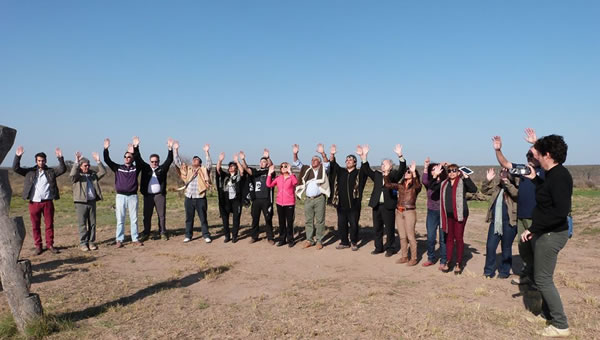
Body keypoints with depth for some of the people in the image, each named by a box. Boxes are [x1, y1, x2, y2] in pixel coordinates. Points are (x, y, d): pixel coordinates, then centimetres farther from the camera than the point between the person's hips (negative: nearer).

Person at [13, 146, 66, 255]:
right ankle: (38, 246, 16)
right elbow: (15, 168, 2)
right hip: (34, 203, 0)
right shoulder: (30, 172, 8)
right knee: (35, 226, 6)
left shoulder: (51, 171, 7)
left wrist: (60, 158, -19)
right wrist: (17, 156, -11)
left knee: (49, 225, 4)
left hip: (47, 202, 0)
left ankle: (50, 245, 13)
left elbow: (62, 169, -5)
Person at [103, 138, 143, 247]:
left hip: (132, 196, 0)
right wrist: (106, 149, -16)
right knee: (120, 220, 3)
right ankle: (119, 240, 9)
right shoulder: (118, 168, 7)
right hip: (120, 196, 0)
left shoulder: (136, 168, 6)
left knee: (134, 219, 6)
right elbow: (107, 160, -2)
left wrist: (135, 151, -24)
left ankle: (135, 239, 13)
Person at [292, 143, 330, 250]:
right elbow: (297, 164, 11)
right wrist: (295, 154, -6)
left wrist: (322, 153, -28)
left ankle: (319, 241, 8)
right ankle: (309, 240, 18)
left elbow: (327, 164, -13)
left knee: (320, 221, 1)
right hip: (308, 199, 4)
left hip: (319, 198, -4)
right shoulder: (307, 169, 15)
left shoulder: (323, 169, 5)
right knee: (309, 221, 9)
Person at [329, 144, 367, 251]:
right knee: (341, 224, 10)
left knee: (354, 224, 1)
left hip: (354, 205, -4)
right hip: (341, 204, 4)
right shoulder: (340, 171, 11)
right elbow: (333, 165, 5)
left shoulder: (359, 173, 1)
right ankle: (344, 242, 23)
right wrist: (332, 155, -12)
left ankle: (354, 242, 17)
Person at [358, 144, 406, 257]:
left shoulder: (394, 176, 3)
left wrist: (400, 156, -27)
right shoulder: (377, 175, 13)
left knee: (389, 229, 3)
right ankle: (379, 247, 24)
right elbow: (366, 170, 3)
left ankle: (389, 248, 17)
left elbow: (402, 170, -13)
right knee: (377, 228, 12)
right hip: (376, 205, 4)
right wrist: (364, 156, -10)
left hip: (388, 206, -4)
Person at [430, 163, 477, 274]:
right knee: (449, 238, 11)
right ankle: (448, 262, 19)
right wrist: (436, 176, -4)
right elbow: (433, 187, 7)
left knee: (458, 238, 1)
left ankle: (459, 263, 11)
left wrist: (466, 176, -22)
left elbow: (474, 189, -17)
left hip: (460, 214, -5)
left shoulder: (462, 182, -3)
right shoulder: (444, 183, 12)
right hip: (448, 215, 5)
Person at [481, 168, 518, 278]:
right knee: (490, 246, 4)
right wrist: (488, 180, 0)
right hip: (495, 222, 5)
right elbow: (484, 190, 16)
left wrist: (507, 182, -35)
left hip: (508, 223, -5)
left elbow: (516, 193, -24)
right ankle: (489, 271, 16)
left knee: (506, 248, 8)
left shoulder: (513, 187, -5)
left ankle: (504, 271, 22)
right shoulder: (496, 187, 12)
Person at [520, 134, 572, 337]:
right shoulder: (553, 174, 8)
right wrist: (535, 179, 20)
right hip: (545, 233, 10)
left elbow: (561, 210, -30)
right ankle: (547, 314, 33)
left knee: (543, 279, -3)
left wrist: (534, 228, -27)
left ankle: (561, 326, 8)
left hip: (551, 235, -10)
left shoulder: (559, 176, -22)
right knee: (543, 277, 20)